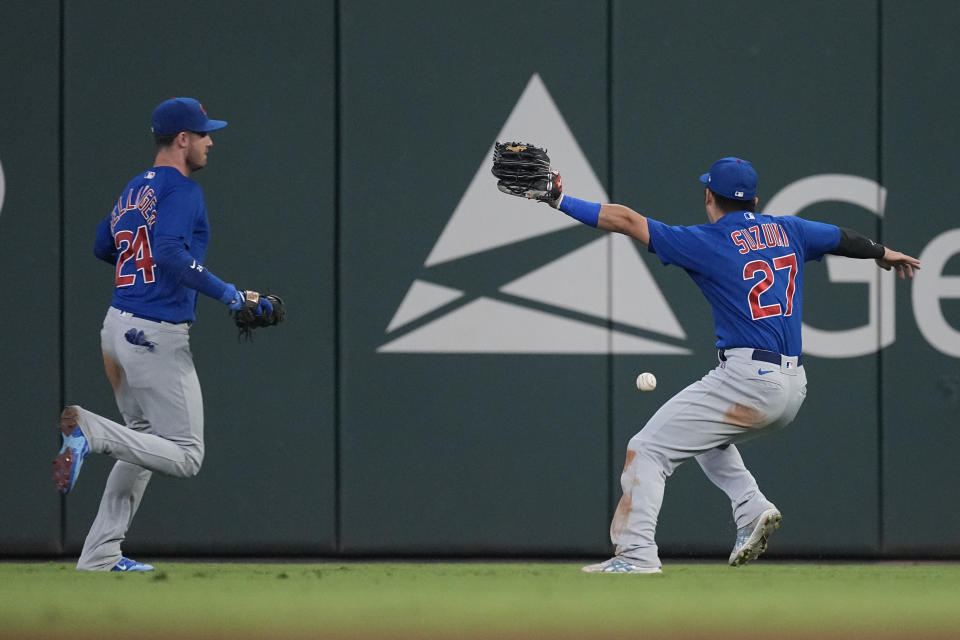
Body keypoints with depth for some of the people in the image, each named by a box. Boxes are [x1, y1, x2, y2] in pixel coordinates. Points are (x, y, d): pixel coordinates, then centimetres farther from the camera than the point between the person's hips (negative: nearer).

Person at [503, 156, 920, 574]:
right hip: (794, 387, 7)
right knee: (708, 436, 33)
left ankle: (636, 552, -13)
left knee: (647, 449, -1)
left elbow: (626, 220, -5)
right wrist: (882, 253, 50)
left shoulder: (706, 242, -2)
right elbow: (844, 239, 30)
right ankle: (753, 510, 13)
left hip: (747, 379, -7)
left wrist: (560, 201, 1)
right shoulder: (788, 231, 13)